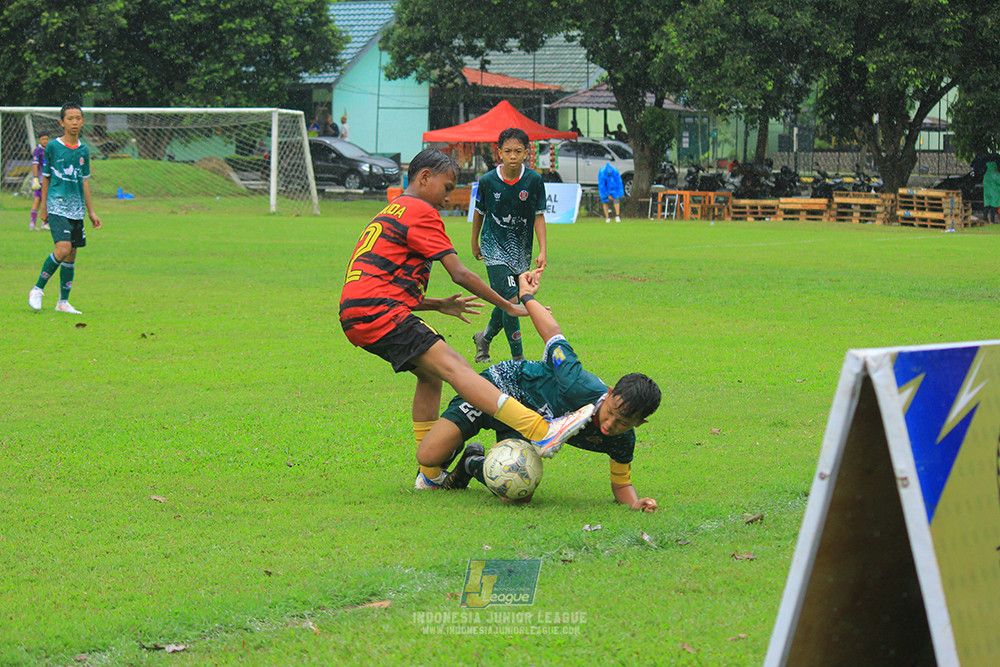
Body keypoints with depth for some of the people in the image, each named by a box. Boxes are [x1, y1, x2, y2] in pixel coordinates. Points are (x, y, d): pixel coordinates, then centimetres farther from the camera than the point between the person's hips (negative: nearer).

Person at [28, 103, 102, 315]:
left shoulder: (83, 150, 10)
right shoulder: (53, 146, -2)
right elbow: (46, 177, 5)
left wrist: (91, 212, 16)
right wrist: (43, 206, 3)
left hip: (76, 209, 5)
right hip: (57, 205, -5)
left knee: (71, 255, 5)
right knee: (63, 248, -20)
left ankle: (63, 302, 14)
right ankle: (38, 289, -4)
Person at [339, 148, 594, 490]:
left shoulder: (392, 212, 29)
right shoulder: (420, 211, 0)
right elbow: (460, 274, -5)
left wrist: (439, 305, 27)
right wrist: (509, 306, 4)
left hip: (356, 314, 10)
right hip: (378, 312, -10)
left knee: (431, 374, 22)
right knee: (452, 366, -21)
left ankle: (430, 473, 23)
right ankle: (542, 433, -34)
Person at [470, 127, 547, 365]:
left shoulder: (534, 180, -7)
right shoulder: (488, 181, -9)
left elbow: (539, 216, -1)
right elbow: (479, 212, 7)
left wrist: (542, 251, -8)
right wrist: (475, 243, 17)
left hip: (521, 252, 3)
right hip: (495, 249, -3)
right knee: (510, 300, -16)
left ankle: (485, 338, 39)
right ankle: (518, 358, -9)